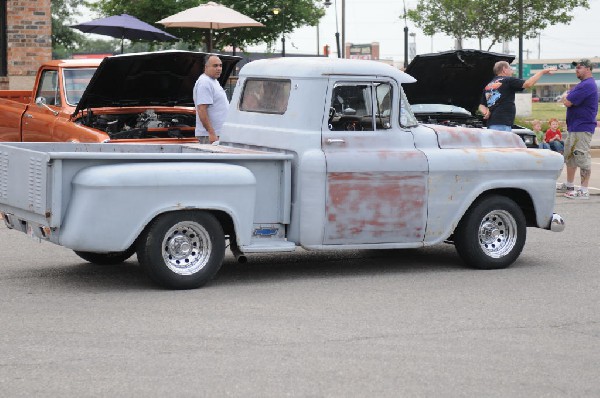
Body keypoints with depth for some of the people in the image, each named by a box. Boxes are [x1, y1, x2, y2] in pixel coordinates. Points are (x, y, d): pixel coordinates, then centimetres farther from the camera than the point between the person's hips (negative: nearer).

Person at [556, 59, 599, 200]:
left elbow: (568, 102, -21)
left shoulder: (587, 85, -19)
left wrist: (565, 97, -2)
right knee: (569, 156, 19)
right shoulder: (584, 84, 18)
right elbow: (569, 101, 19)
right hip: (574, 127, 11)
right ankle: (569, 185, 31)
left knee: (582, 158, -8)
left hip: (582, 128, -11)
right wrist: (567, 97, 0)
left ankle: (584, 191, -6)